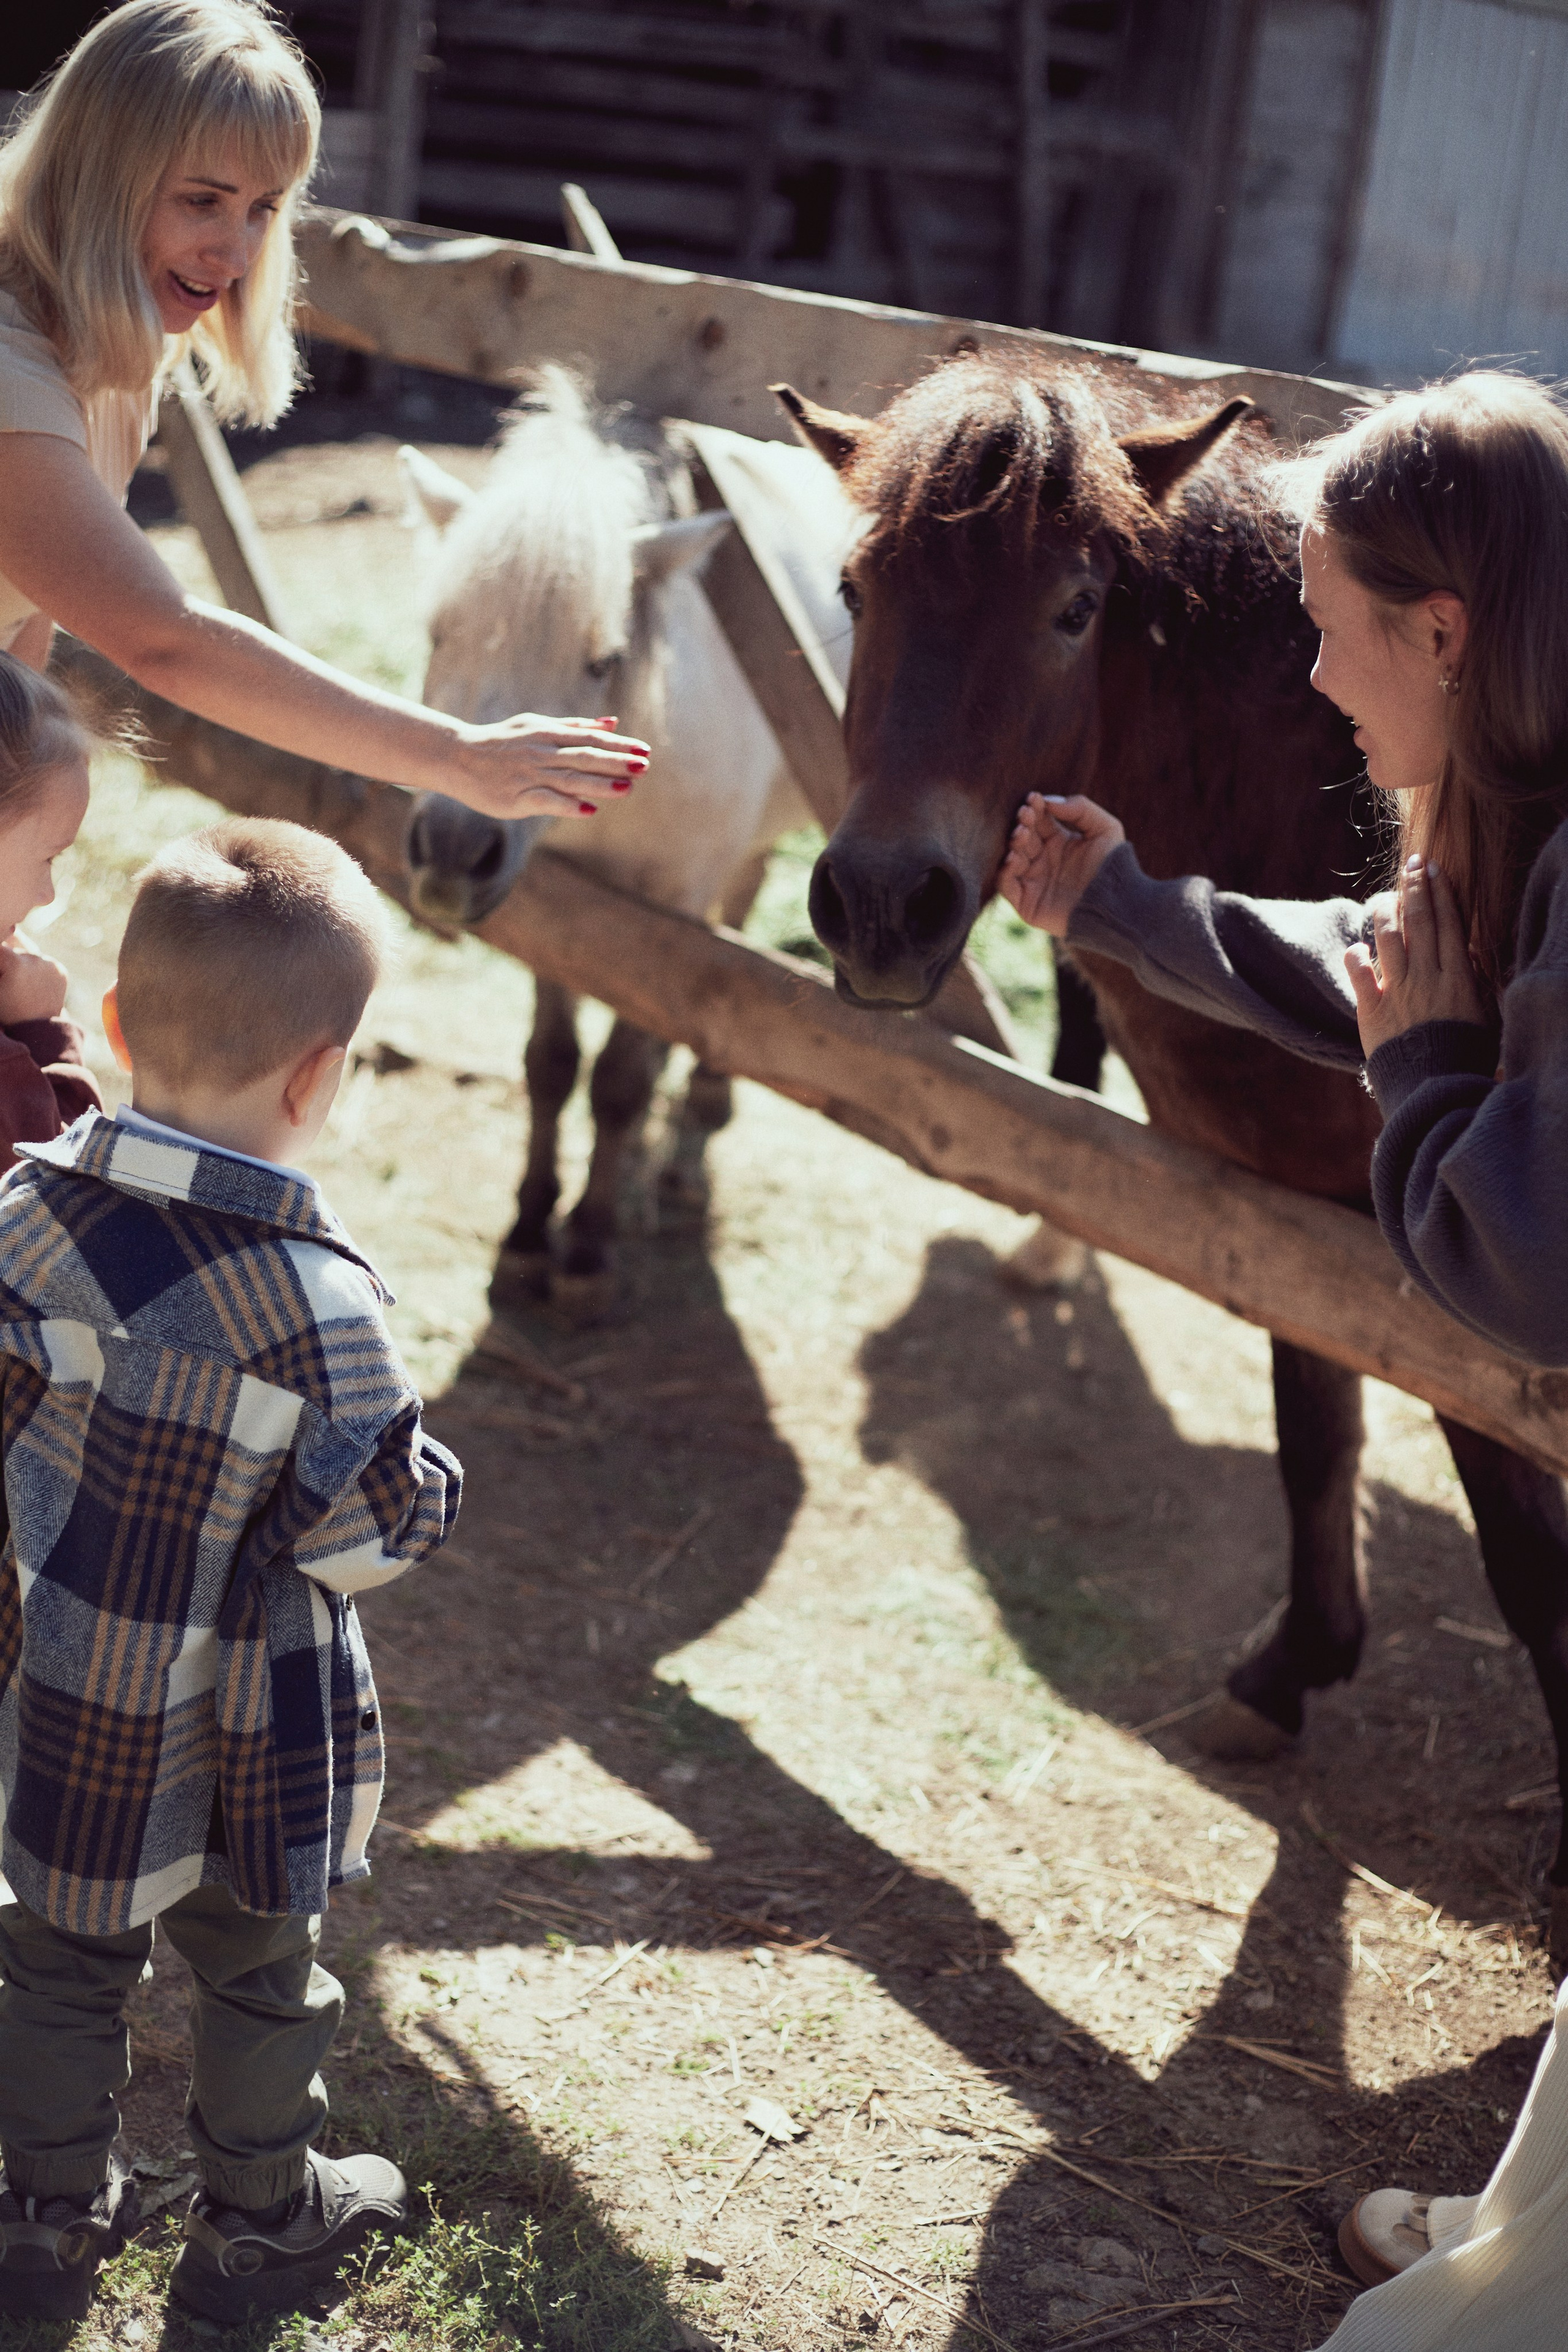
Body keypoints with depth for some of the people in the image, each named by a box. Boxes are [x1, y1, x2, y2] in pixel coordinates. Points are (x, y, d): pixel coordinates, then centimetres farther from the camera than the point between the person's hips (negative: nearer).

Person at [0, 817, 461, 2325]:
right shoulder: (309, 1297, -29)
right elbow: (371, 1531, -21)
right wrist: (427, 1479, -2)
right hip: (243, 1734, -4)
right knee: (255, 1972, 21)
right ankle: (257, 2225, 40)